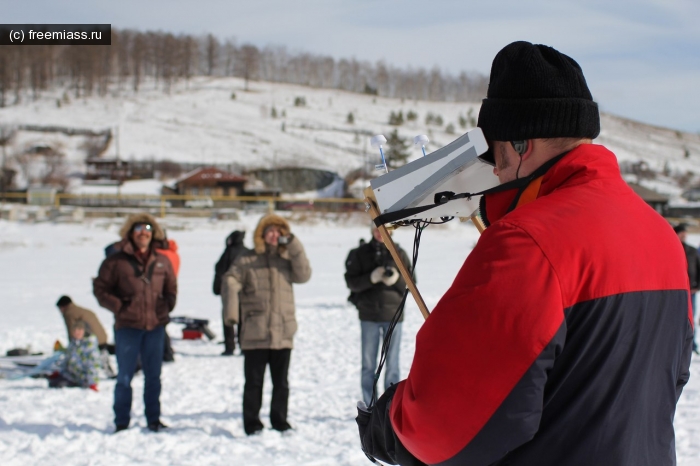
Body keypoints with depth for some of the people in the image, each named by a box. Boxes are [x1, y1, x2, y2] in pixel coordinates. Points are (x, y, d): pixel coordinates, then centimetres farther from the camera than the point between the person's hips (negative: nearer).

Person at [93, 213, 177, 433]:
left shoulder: (162, 261, 8)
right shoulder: (116, 262, -4)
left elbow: (171, 287, 20)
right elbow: (100, 288, 0)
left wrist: (167, 305, 3)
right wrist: (118, 306, -9)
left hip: (155, 326, 3)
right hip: (127, 326, -3)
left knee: (153, 376, 11)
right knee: (125, 376, 4)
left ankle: (154, 419, 21)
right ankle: (122, 422, 13)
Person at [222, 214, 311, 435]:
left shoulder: (287, 259, 12)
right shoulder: (246, 260, 3)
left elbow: (303, 275, -4)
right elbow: (230, 281, -7)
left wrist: (294, 247, -10)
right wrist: (231, 310, -21)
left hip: (283, 332, 3)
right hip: (255, 333, -3)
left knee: (281, 382, 10)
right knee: (254, 381, 1)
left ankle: (279, 421, 20)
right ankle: (252, 423, 10)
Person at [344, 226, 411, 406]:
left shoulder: (399, 254, 3)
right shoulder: (360, 253, 2)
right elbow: (351, 281, -5)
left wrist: (396, 279, -17)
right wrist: (372, 278, -21)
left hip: (393, 314, 0)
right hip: (368, 315, 0)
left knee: (392, 364, 3)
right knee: (368, 365, 5)